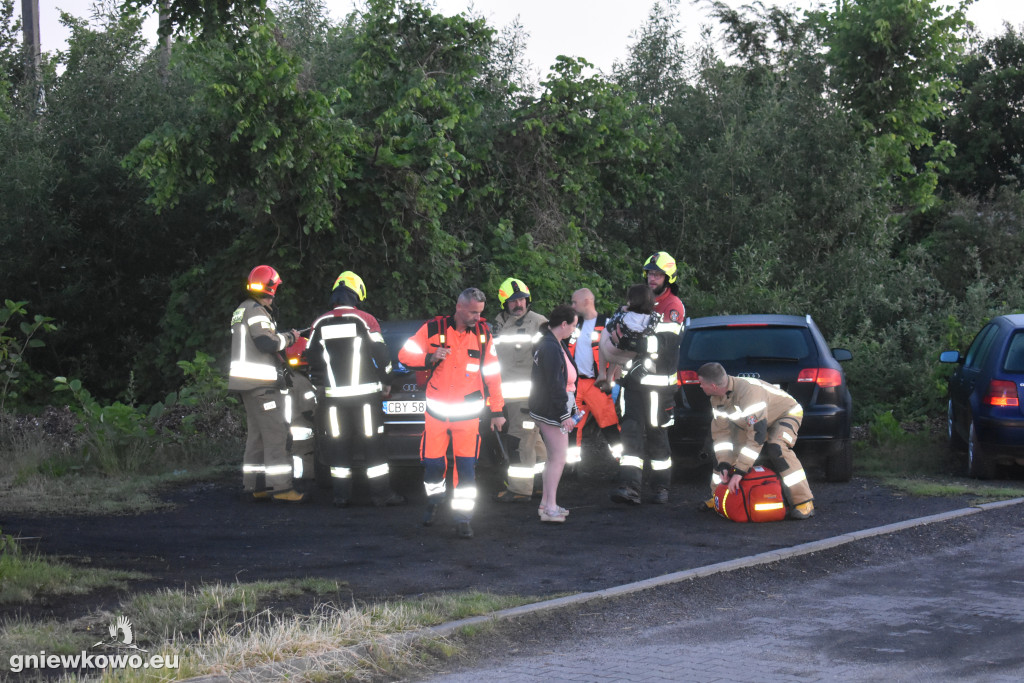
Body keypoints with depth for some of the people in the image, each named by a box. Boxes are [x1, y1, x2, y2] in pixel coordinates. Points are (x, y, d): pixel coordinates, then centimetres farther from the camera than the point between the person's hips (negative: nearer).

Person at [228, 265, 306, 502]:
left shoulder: (242, 311, 20)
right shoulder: (257, 312, -13)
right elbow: (267, 342, -24)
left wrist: (278, 357, 18)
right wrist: (289, 337, -8)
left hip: (249, 383, 11)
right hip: (261, 384, -11)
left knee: (256, 435, 14)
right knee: (276, 434, -12)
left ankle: (255, 485, 16)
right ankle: (281, 487, -15)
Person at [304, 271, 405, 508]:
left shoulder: (320, 324, 5)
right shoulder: (366, 320, -4)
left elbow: (312, 359, 8)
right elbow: (381, 355, -4)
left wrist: (319, 386, 20)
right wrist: (386, 382, 9)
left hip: (332, 396, 2)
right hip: (365, 394, -2)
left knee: (337, 444, 7)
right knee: (372, 443, 3)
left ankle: (341, 495, 6)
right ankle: (381, 494, 3)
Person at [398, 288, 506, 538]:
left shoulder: (483, 333, 1)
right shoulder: (434, 329, -4)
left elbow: (492, 374, 8)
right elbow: (405, 355, -1)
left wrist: (496, 411, 9)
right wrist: (431, 358, -20)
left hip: (468, 414, 0)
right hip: (436, 412, 0)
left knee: (466, 468, -7)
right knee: (433, 463, 6)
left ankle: (463, 518, -1)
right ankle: (434, 503, 33)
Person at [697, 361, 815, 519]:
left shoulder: (749, 391, -42)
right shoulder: (717, 398, -14)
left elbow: (757, 435, -43)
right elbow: (720, 432, -8)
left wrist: (739, 470, -42)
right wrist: (724, 465, -20)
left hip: (786, 413, -8)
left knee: (776, 449, -34)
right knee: (723, 451, 0)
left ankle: (803, 502, -28)